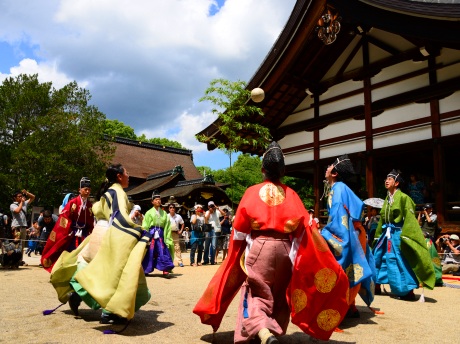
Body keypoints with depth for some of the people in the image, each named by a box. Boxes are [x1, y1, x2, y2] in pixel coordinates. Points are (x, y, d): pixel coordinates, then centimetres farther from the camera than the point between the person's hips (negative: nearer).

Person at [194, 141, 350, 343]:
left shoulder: (252, 192, -2)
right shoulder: (290, 194, 3)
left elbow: (240, 226, -3)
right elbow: (303, 225, -1)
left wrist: (239, 250, 11)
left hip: (258, 246, -2)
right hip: (284, 247, 2)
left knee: (257, 292, 3)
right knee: (279, 293, 18)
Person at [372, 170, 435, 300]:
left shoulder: (403, 197, -9)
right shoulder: (387, 199, 14)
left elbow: (409, 219, -14)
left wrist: (405, 236, -21)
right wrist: (378, 235, 20)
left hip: (397, 234, -8)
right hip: (386, 234, 9)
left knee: (401, 262, -5)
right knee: (377, 257, 12)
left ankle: (408, 291, 4)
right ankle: (376, 285, 25)